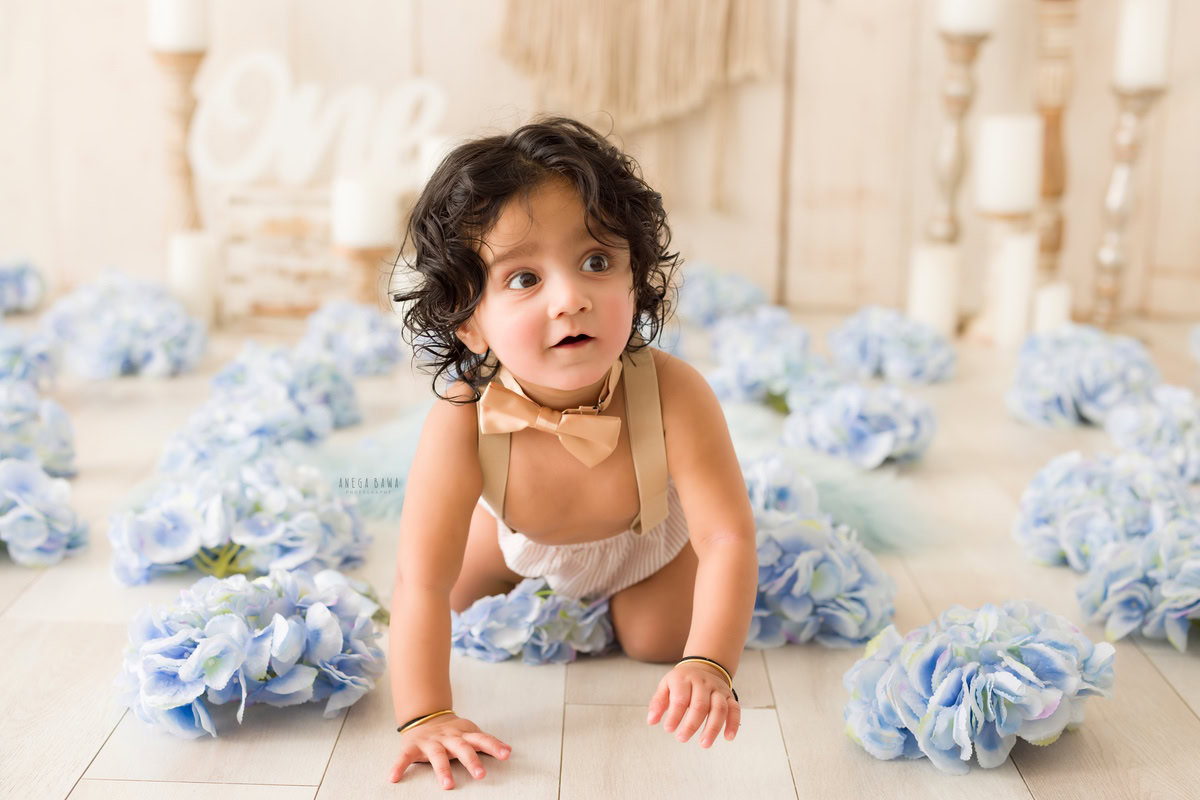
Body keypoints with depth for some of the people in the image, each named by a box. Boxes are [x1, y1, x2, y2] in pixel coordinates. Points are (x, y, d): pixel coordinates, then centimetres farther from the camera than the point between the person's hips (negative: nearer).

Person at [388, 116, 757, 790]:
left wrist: (707, 665, -59)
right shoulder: (461, 423, -43)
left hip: (652, 534, -1)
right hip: (520, 533, 2)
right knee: (457, 597, 17)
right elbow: (422, 584, -39)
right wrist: (425, 716, -45)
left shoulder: (674, 395, -45)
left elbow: (728, 538, -45)